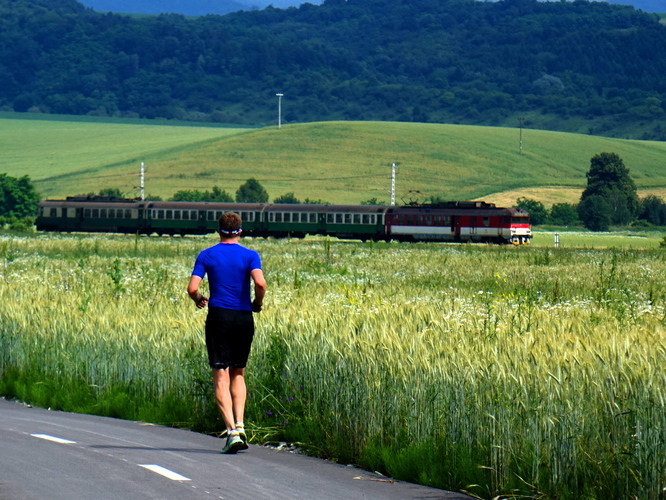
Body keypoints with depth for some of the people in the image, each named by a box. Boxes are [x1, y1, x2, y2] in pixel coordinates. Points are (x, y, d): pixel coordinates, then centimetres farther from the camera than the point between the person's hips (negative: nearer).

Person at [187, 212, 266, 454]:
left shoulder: (206, 256, 3)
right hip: (244, 318, 2)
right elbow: (260, 283, -15)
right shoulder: (250, 256, 2)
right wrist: (257, 303, 3)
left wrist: (199, 300, 15)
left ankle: (232, 431, -16)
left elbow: (192, 288, -6)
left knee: (221, 376, -3)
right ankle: (240, 424, 2)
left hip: (218, 316, -1)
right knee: (238, 373, 18)